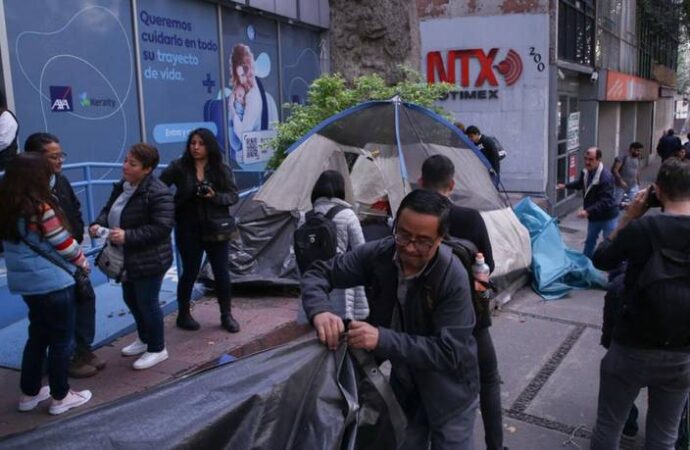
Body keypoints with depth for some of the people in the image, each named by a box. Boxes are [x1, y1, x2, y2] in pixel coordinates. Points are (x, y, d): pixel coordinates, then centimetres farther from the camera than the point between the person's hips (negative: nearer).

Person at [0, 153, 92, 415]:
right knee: (61, 339, 7)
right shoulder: (41, 208, -21)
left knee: (38, 335, 21)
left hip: (25, 282, 8)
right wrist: (82, 261, 5)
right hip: (52, 282, -8)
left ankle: (29, 393, 30)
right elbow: (64, 244, -15)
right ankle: (60, 397, 17)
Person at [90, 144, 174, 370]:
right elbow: (108, 210, 15)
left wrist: (127, 236, -29)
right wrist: (98, 224, -7)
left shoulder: (158, 193, -23)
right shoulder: (122, 187, 6)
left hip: (149, 260, -9)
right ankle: (145, 339, 43)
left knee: (147, 302, 3)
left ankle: (157, 349, 22)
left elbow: (161, 227, -26)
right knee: (131, 300, 21)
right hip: (127, 259, 9)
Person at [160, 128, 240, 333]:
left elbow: (233, 196, -1)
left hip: (216, 229, 2)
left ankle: (226, 315, 22)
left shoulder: (222, 169, 0)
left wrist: (215, 196, -18)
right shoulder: (178, 167, -5)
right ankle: (183, 314, 27)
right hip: (189, 230, -2)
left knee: (221, 273, 6)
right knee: (190, 272, 8)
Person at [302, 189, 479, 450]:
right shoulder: (378, 254, -16)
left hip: (449, 391, -4)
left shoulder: (454, 279, -29)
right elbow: (318, 273, -10)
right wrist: (320, 311, -32)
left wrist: (382, 339, -40)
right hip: (404, 383, 4)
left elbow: (449, 351, -30)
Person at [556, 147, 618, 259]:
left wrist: (588, 211, -44)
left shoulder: (606, 177, -31)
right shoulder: (586, 171, -4)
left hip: (608, 216, -8)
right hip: (594, 216, 9)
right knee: (590, 241, 23)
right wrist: (565, 186, 14)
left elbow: (605, 202, -36)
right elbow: (580, 183, 22)